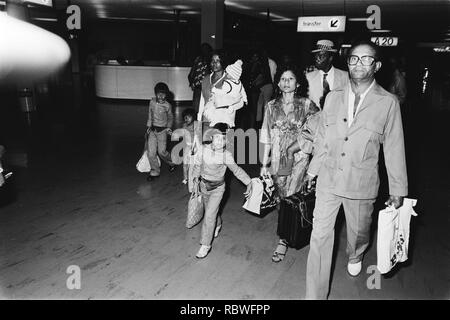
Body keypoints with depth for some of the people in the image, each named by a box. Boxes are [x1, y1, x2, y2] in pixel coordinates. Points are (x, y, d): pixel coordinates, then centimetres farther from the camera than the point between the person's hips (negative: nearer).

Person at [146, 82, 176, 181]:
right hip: (152, 130, 3)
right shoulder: (152, 102, -1)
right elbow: (150, 115, 12)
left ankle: (171, 163, 30)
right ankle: (155, 172, 15)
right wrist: (148, 126, 9)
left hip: (162, 130, -3)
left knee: (162, 151, -2)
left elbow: (170, 118, 8)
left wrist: (169, 127, -3)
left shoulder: (167, 105, -9)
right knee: (151, 152, -1)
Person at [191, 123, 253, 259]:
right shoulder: (203, 149, -15)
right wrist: (196, 176, 8)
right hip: (204, 185, 4)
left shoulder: (226, 155, -21)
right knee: (210, 211, 22)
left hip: (218, 188, -4)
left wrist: (248, 182, -11)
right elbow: (198, 164, 3)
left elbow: (236, 170, -9)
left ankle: (205, 245, 4)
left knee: (210, 215, -9)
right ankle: (218, 225, 56)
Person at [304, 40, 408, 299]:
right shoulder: (333, 98, 2)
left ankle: (355, 256, 57)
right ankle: (315, 294, 15)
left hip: (362, 184, -1)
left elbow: (394, 148, -3)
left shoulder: (388, 103, -8)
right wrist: (314, 169, 15)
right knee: (320, 235, 1)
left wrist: (398, 189, 1)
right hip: (328, 180, 2)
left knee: (359, 231, 20)